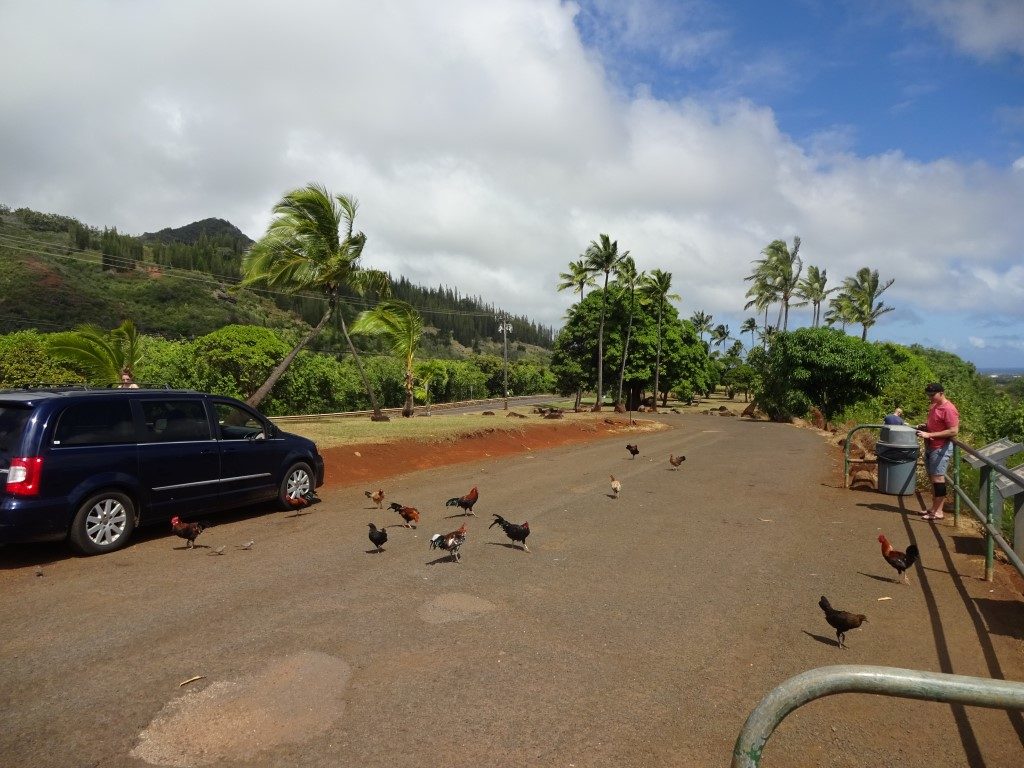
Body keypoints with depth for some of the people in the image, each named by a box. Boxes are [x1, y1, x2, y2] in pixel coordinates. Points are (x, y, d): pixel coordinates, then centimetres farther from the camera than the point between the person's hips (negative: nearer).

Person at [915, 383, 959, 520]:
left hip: (941, 448, -9)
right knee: (933, 478, 13)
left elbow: (953, 431, -22)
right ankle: (934, 508, 20)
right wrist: (924, 426, 7)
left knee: (938, 478, -6)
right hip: (930, 447, 9)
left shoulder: (948, 409, -16)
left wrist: (930, 435, -23)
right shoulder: (933, 407, 13)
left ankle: (938, 511, 0)